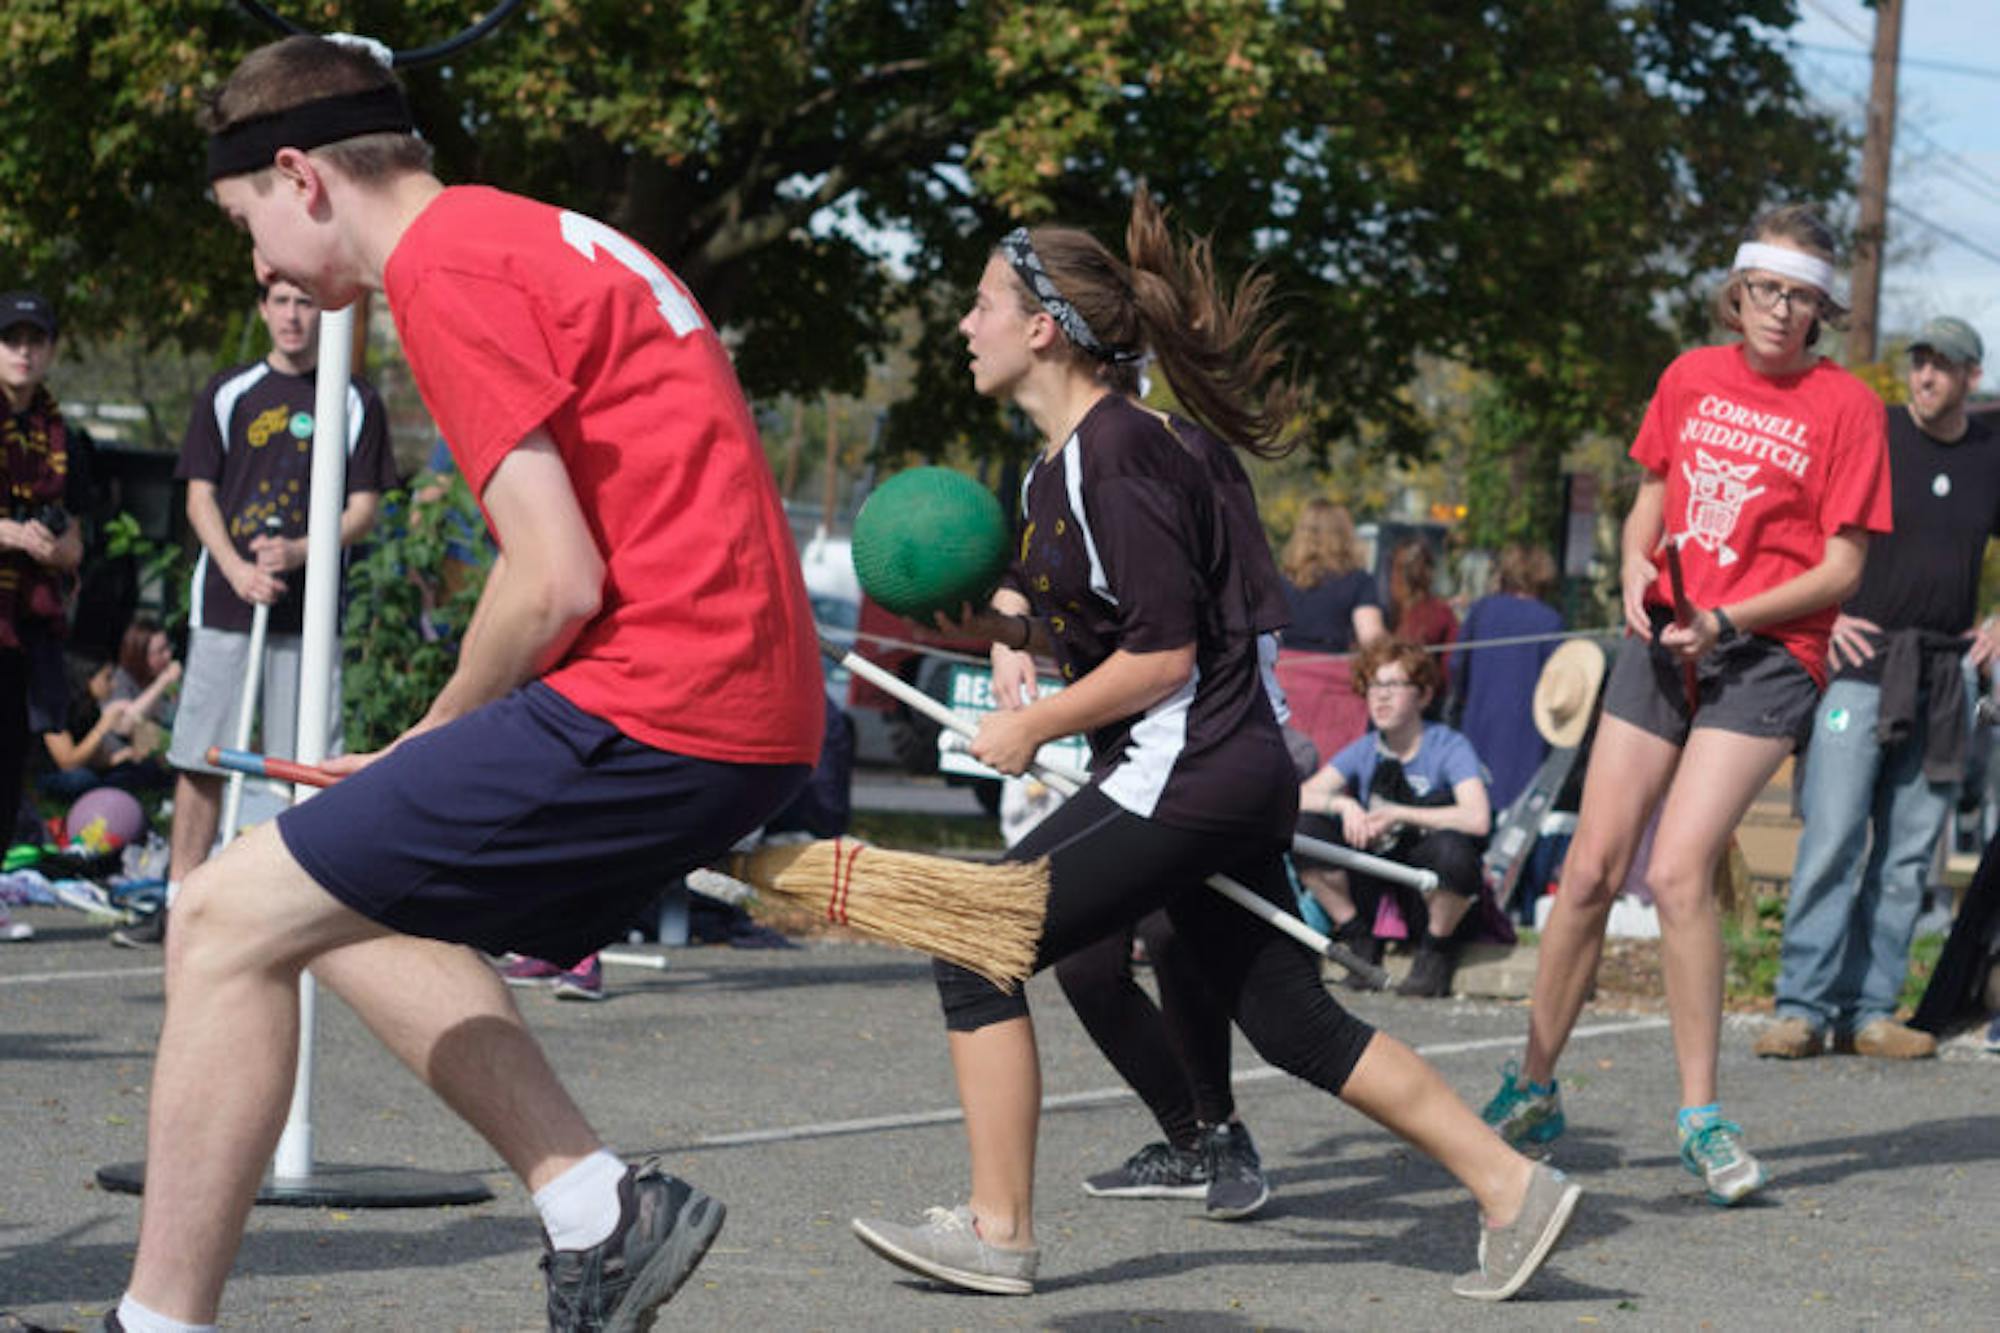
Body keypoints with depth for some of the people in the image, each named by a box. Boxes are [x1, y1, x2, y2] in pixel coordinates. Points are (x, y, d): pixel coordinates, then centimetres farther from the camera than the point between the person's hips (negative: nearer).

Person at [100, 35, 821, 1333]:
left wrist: (430, 745, 1)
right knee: (359, 907, 22)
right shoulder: (540, 238, 21)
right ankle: (600, 1210, 13)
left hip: (654, 707, -10)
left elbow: (557, 583, -15)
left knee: (228, 921, -4)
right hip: (755, 713, 10)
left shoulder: (447, 265, -8)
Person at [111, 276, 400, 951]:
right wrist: (237, 569, -10)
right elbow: (200, 496, 7)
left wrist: (297, 553, -13)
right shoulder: (227, 395, 8)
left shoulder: (355, 402, 5)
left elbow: (363, 509, 3)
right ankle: (178, 902, 6)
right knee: (201, 761, 2)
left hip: (309, 611, -1)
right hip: (222, 607, 1)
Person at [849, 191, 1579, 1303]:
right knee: (1292, 1020, 12)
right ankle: (1512, 1188, 13)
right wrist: (985, 621, 2)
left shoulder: (1115, 454, -17)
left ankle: (998, 1233, 1)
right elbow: (1079, 618, 21)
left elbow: (1164, 652, -19)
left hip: (1185, 778, -10)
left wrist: (1030, 729, -10)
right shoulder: (1072, 451, 13)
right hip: (1235, 775, 10)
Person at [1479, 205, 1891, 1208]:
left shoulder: (1845, 405, -6)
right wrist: (1637, 566, 0)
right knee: (1592, 868, 3)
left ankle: (1700, 1119, -7)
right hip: (1664, 638, 5)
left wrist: (1725, 620, -17)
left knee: (1678, 872, -18)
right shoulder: (1691, 378, 8)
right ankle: (1532, 1088, 18)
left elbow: (1841, 568, -7)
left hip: (1767, 655, -5)